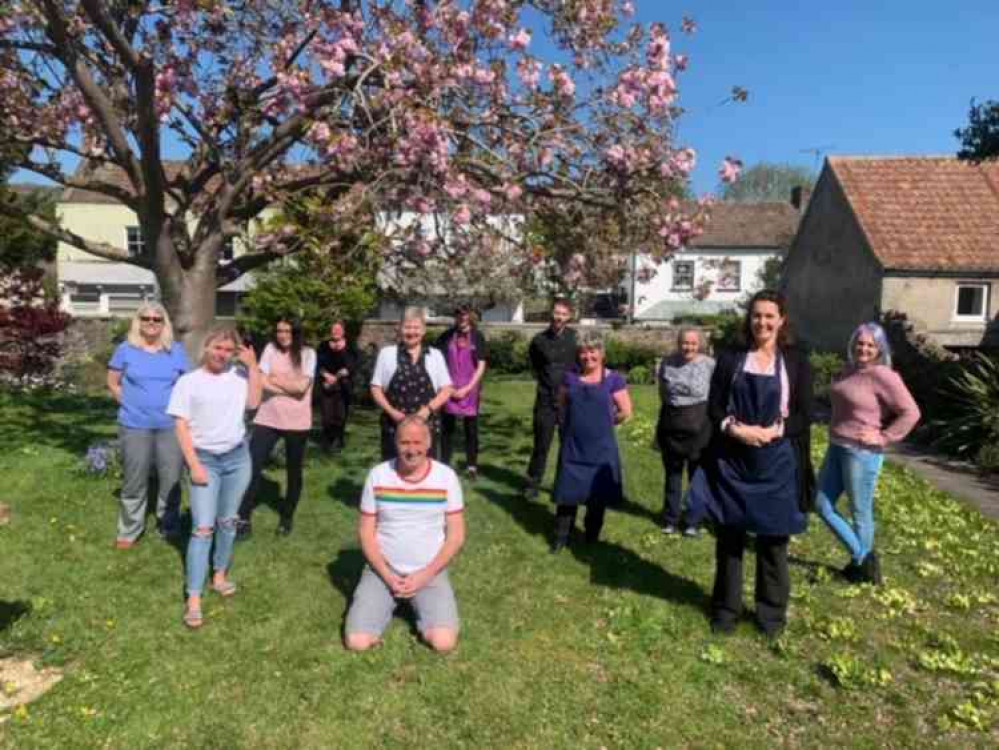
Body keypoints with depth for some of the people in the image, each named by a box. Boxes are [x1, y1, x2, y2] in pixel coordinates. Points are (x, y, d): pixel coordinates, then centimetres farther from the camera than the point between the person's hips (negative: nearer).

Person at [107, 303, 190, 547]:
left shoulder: (177, 350, 5)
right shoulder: (126, 349, 2)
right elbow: (113, 383, 9)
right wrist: (131, 404, 2)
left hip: (171, 425, 1)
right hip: (135, 426, -1)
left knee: (171, 479, 7)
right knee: (134, 480, 6)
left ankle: (170, 528, 23)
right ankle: (129, 531, 20)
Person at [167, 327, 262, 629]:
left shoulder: (238, 374, 6)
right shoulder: (188, 381, -3)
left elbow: (253, 403, -9)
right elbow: (181, 426, -6)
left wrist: (252, 365, -10)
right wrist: (194, 466, -13)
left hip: (238, 456, 3)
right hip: (205, 458, -3)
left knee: (228, 521, 14)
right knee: (203, 528, -8)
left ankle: (220, 575, 32)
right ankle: (193, 600, -4)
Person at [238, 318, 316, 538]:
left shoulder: (307, 354, -3)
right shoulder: (270, 349, 2)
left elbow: (302, 387, -13)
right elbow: (262, 382, -7)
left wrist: (275, 379, -7)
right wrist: (291, 388, -13)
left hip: (296, 422, -1)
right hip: (268, 419, 1)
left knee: (293, 471, 12)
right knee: (252, 467, -5)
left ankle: (287, 517, 30)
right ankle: (244, 519, 8)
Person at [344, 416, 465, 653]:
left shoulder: (446, 477, -6)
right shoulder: (377, 476, -4)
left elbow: (456, 535, -3)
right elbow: (366, 532, 0)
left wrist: (425, 575, -13)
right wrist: (387, 575, -12)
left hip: (430, 573, 0)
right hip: (382, 570, 1)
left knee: (443, 642, -19)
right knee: (357, 642, -15)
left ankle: (420, 607, 13)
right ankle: (387, 603, 16)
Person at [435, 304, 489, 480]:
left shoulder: (477, 337, 0)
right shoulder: (447, 336, 3)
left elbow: (481, 366, -2)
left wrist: (467, 388, -9)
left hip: (470, 390, -1)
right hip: (448, 390, 1)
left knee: (471, 429, 6)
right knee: (447, 428, 5)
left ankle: (472, 465, 16)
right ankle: (444, 464, 15)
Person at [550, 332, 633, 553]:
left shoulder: (613, 379, -6)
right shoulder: (570, 377, 1)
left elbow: (625, 412, -3)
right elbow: (561, 407, 13)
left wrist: (604, 423, 5)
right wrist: (573, 424, 6)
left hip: (601, 448, -1)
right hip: (573, 447, 1)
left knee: (598, 495, 11)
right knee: (567, 493, 6)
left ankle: (591, 538, 28)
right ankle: (561, 537, 19)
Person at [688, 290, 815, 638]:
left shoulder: (796, 361, 2)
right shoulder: (730, 358, 4)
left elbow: (804, 415, -2)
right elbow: (714, 407, 1)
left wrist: (774, 431, -18)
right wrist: (735, 429, -17)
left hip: (776, 461, -1)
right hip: (732, 459, 1)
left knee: (773, 538, 9)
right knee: (730, 535, 10)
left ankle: (772, 611, 26)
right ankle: (726, 607, 24)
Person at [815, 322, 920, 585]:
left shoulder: (883, 376, -14)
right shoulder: (849, 370, 9)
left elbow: (910, 412, -17)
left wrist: (884, 437, -16)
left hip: (862, 453, -8)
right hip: (836, 448, 9)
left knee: (860, 514, 5)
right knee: (822, 505, 11)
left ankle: (862, 565, 25)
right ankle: (862, 555, 23)